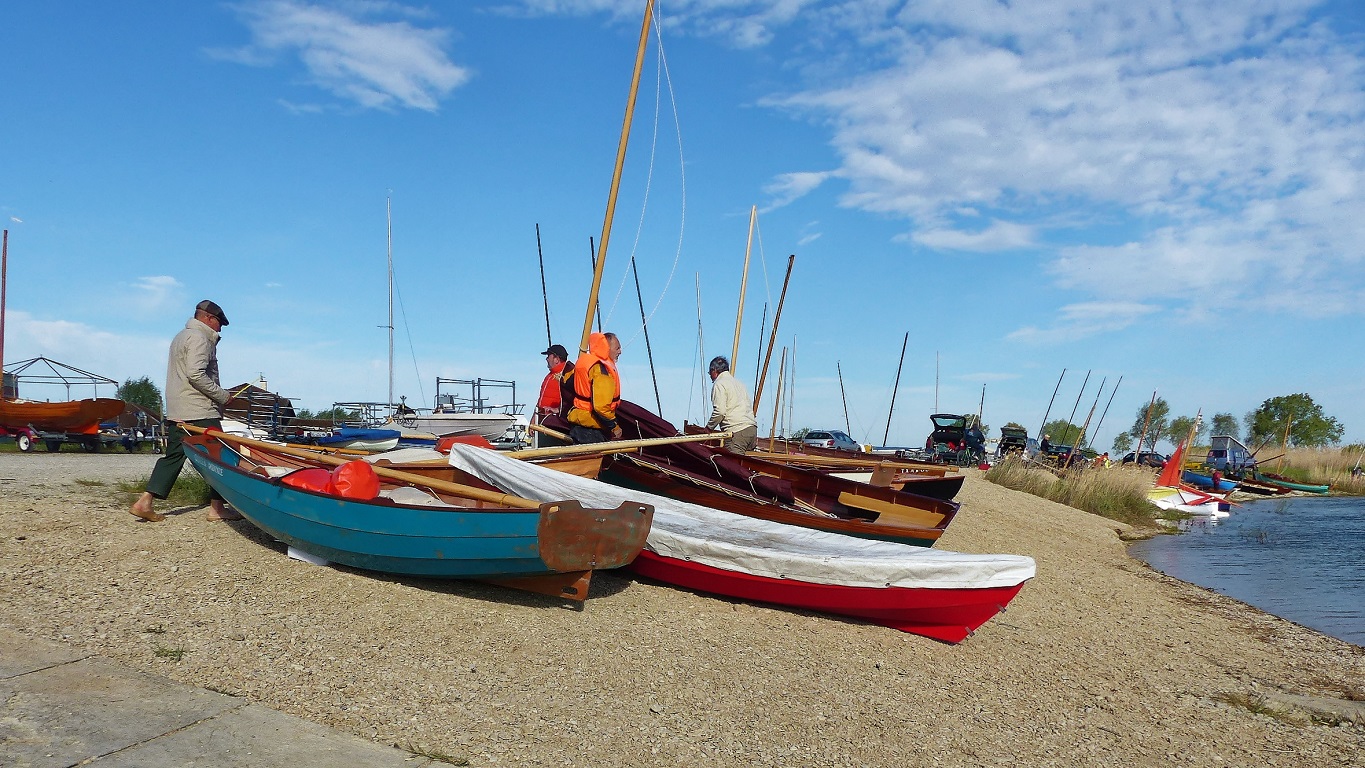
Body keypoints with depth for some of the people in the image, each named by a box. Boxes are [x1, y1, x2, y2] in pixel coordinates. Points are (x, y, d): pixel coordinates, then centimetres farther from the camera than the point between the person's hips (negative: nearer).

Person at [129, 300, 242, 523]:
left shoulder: (180, 337, 23)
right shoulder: (199, 338, -10)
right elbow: (196, 374, -21)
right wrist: (222, 396, -13)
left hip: (175, 411, 10)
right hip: (200, 412, -10)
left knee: (173, 456, 10)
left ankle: (144, 502, 3)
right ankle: (217, 508, 1)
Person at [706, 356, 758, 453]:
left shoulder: (719, 384, -1)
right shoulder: (738, 382, 25)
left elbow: (719, 411, -12)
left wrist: (708, 428, 2)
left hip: (736, 430, -8)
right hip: (752, 428, 8)